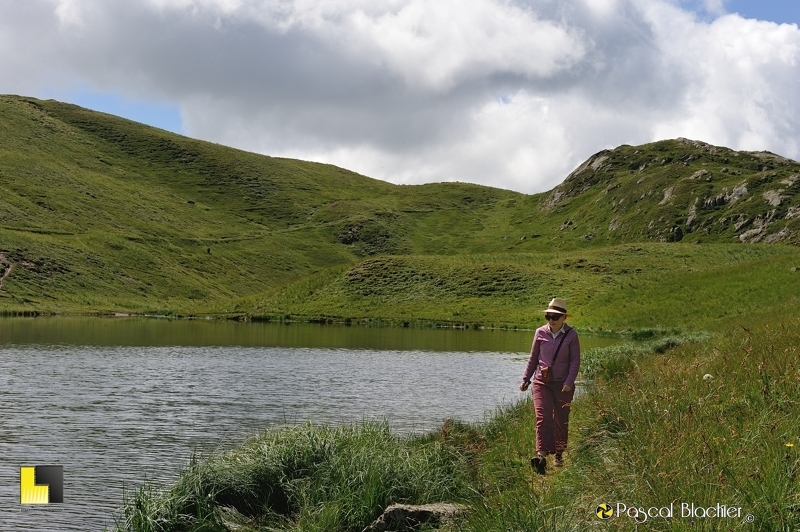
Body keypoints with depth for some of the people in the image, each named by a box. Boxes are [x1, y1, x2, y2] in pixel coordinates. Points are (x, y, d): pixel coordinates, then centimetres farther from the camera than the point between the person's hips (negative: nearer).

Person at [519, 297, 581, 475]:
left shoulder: (571, 335, -2)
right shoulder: (540, 333, 4)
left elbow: (575, 360, -3)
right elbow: (533, 358, 13)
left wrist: (569, 382, -14)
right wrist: (525, 379, 11)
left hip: (563, 384, -1)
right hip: (542, 382, 1)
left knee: (561, 420, 8)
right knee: (543, 418, -14)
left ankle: (559, 454, 24)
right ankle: (541, 455, -24)